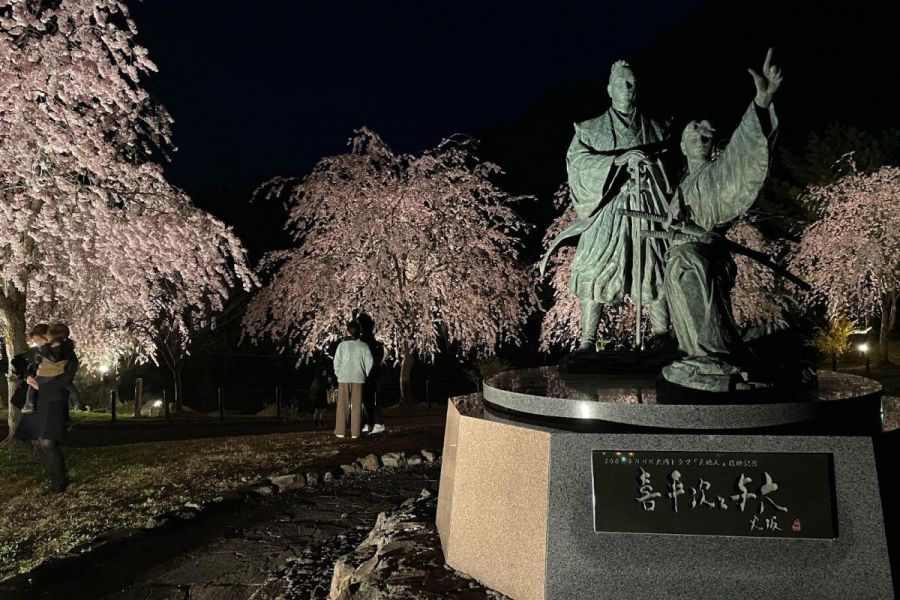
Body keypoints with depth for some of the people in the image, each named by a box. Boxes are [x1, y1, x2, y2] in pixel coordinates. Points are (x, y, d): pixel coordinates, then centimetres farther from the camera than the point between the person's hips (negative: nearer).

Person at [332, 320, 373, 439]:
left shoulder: (342, 345, -5)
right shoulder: (363, 346, -3)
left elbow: (337, 361, -4)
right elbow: (369, 362, -2)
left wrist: (338, 374, 11)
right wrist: (365, 375, 12)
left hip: (344, 378, 0)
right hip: (358, 379, 1)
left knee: (343, 405, 7)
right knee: (357, 405, 5)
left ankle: (341, 431, 9)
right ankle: (355, 432, 6)